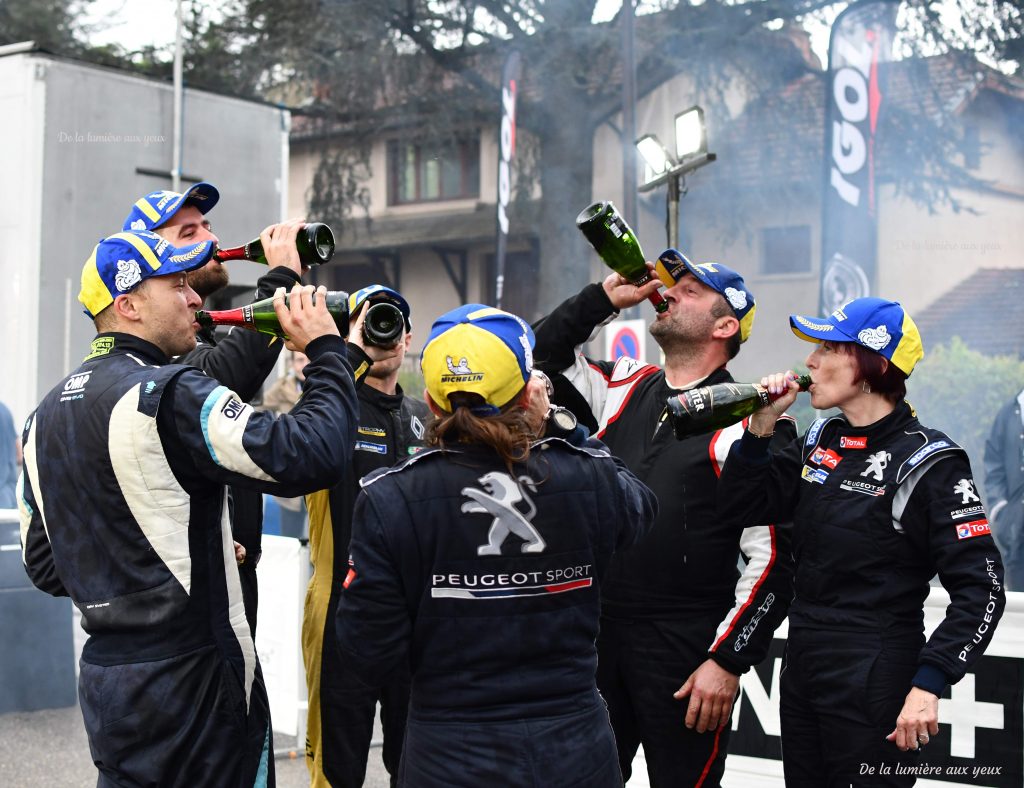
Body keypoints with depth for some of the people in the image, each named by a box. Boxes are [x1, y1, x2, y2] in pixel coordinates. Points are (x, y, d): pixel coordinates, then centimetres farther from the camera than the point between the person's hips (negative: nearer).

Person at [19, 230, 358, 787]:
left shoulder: (46, 414, 10)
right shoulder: (167, 394, -17)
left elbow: (45, 566, 16)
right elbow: (310, 457, -24)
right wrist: (326, 351, -10)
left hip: (105, 680, 8)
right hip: (191, 680, -8)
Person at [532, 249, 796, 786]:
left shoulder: (746, 424, -9)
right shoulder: (625, 391, 10)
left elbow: (772, 559, -11)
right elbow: (544, 357, 16)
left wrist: (728, 661, -15)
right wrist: (606, 297, 4)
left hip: (686, 653, -5)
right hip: (597, 633, 6)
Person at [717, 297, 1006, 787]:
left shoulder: (927, 463, -13)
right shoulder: (820, 443, 7)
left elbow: (980, 589, -17)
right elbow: (737, 506, 8)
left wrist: (929, 684, -26)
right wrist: (761, 424, -4)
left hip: (876, 682, -7)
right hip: (801, 668, 7)